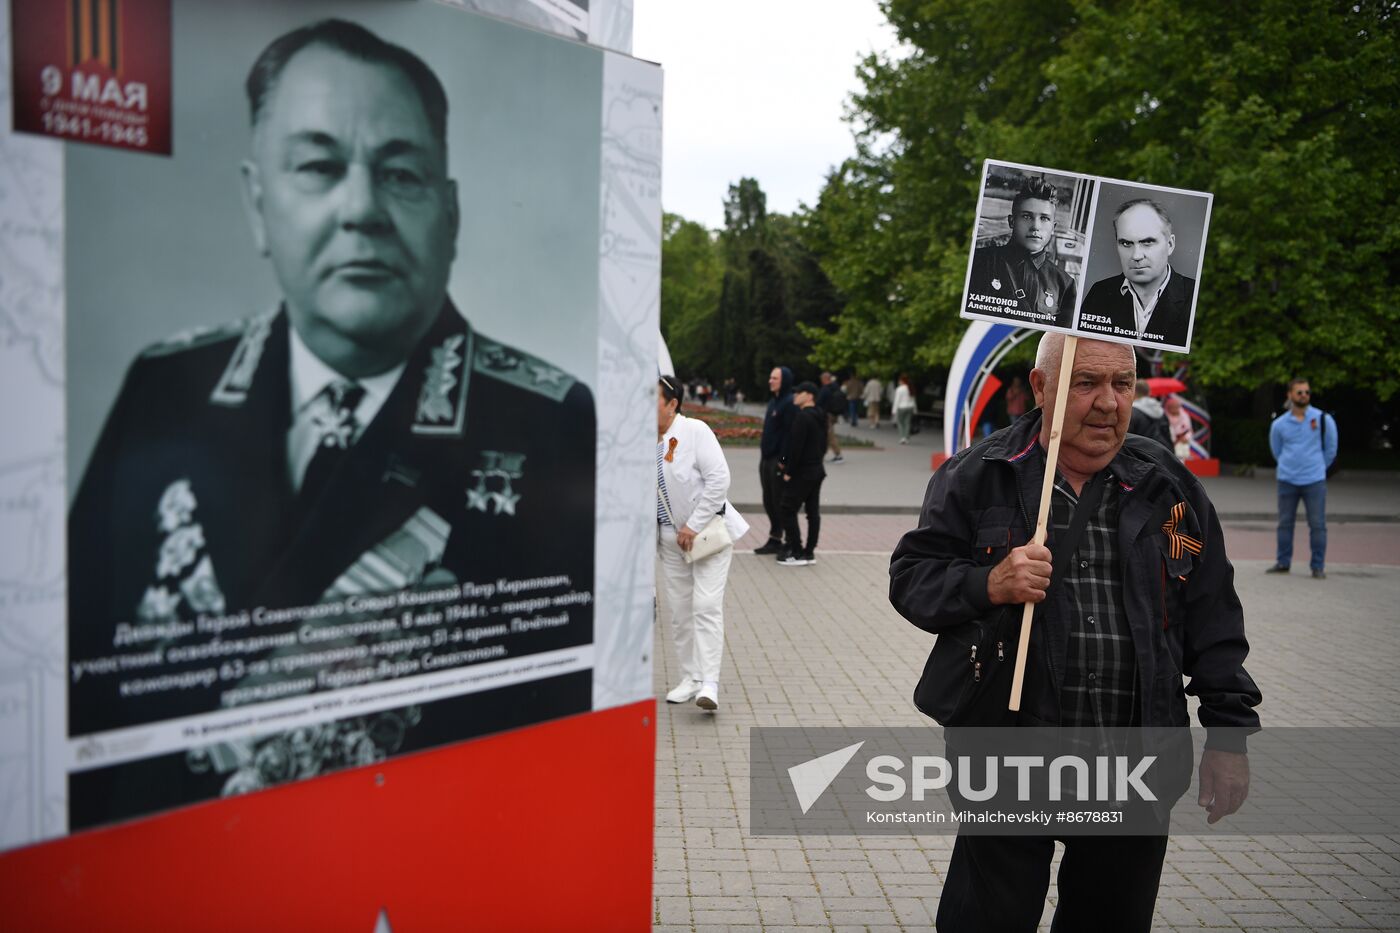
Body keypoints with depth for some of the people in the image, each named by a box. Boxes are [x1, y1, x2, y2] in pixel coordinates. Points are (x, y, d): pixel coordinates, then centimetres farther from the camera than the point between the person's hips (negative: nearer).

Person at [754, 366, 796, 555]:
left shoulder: (790, 403, -14)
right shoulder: (773, 402, 15)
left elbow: (789, 434, -19)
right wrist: (763, 457, 16)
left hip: (779, 461, -9)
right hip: (767, 459, 9)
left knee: (780, 503, -3)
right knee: (769, 502, 14)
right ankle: (774, 539, 24)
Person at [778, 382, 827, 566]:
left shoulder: (802, 417, -18)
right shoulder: (820, 417, 12)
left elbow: (796, 446, -21)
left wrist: (789, 471, -15)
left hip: (801, 473, -9)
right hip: (817, 470, 9)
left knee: (788, 511, -3)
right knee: (813, 512, 10)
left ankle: (797, 553, -3)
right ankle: (809, 552, 15)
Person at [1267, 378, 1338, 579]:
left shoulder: (1323, 419, -2)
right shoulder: (1279, 424, 1)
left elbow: (1331, 449, 9)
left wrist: (1317, 467, 14)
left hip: (1314, 481, -2)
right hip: (1287, 480, 2)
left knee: (1317, 525, -1)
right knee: (1285, 523, 8)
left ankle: (1318, 566, 7)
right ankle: (1283, 562, 18)